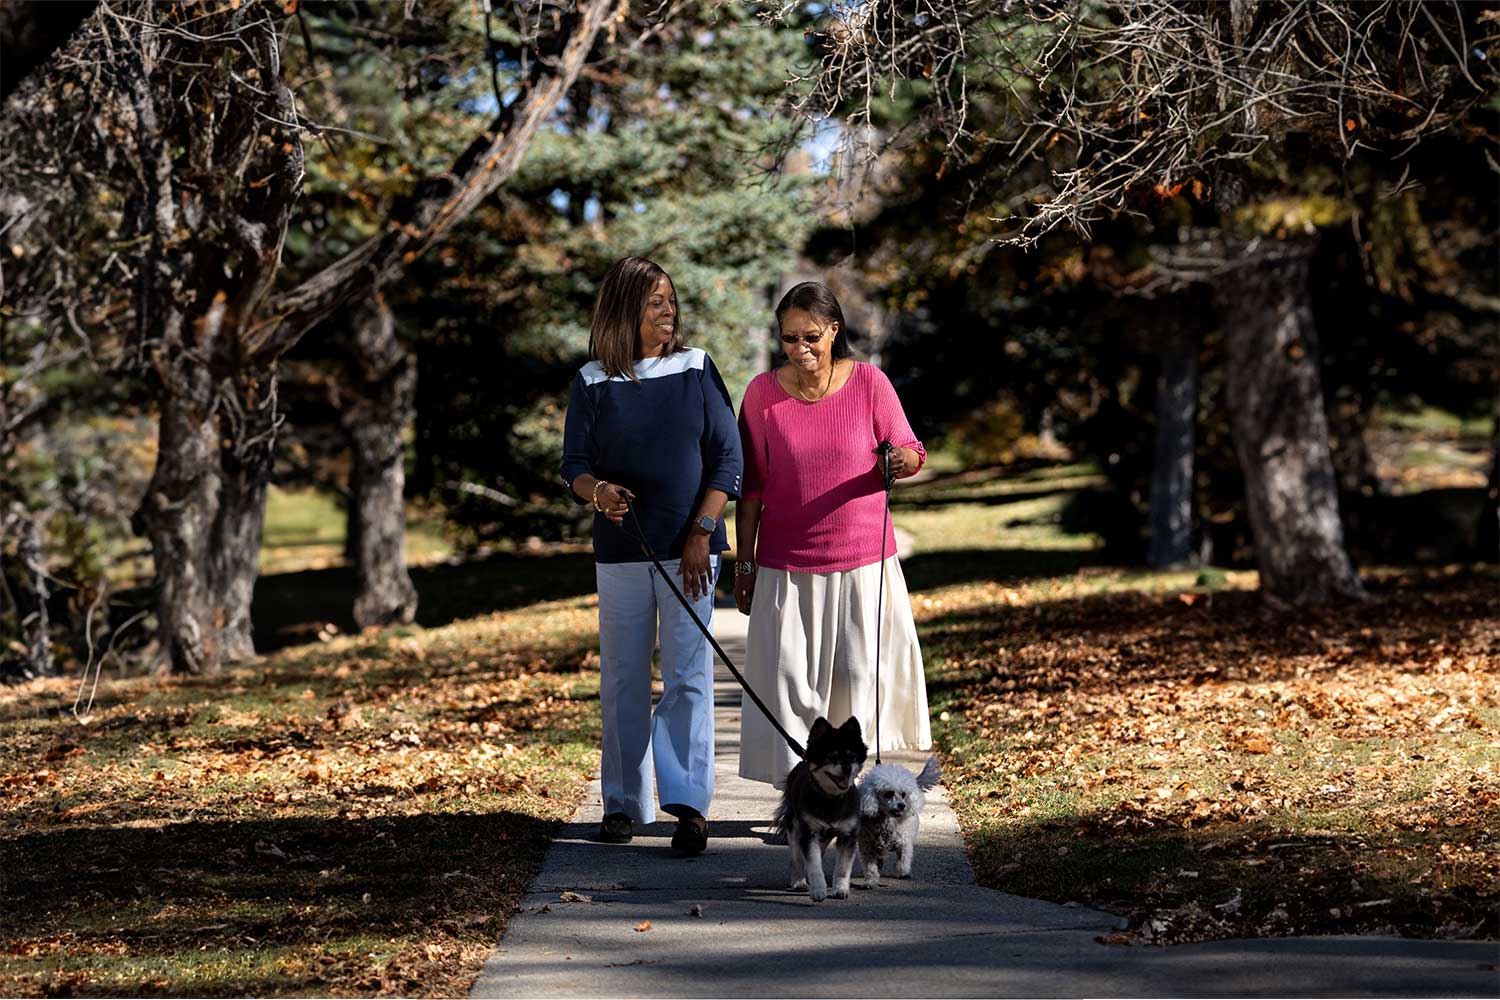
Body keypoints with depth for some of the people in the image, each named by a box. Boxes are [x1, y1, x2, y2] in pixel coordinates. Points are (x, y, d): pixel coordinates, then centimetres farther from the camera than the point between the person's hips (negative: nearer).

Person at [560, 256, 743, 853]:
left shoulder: (696, 370, 3)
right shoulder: (593, 382, 4)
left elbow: (728, 457, 1)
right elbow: (574, 466, 3)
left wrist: (701, 534, -8)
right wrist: (598, 491, -21)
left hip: (688, 550, -1)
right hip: (620, 551, 1)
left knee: (688, 677, -8)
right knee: (622, 680, 6)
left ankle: (689, 803, -10)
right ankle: (624, 804, 15)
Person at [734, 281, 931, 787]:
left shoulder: (869, 382, -4)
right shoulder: (763, 393, -3)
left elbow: (911, 452, 2)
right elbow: (751, 485, 3)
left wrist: (902, 460, -23)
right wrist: (744, 564, 4)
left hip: (863, 560, 0)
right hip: (787, 567, 0)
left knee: (860, 677, 1)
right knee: (789, 681, -3)